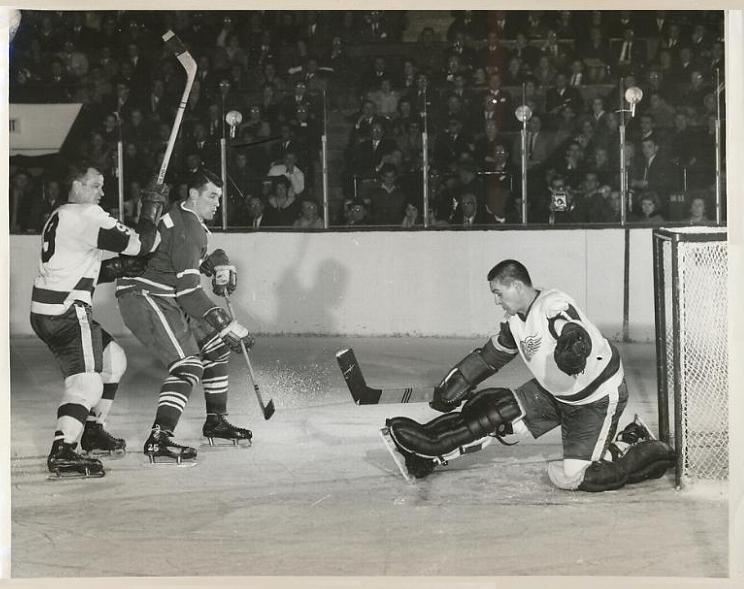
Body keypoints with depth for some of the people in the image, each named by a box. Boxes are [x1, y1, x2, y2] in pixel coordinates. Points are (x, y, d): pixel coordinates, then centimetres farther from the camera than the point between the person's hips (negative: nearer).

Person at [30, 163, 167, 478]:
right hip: (67, 311, -11)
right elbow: (140, 244, -14)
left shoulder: (59, 216, 20)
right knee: (87, 380, -19)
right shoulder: (88, 216, -12)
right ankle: (62, 452, -31)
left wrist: (118, 266, 11)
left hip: (47, 310, 11)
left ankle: (93, 431, 30)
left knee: (113, 359, 23)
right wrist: (151, 209, 1)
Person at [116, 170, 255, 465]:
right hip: (143, 297, -11)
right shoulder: (186, 228, -21)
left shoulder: (189, 219, 11)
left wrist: (220, 264, 6)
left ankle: (216, 420, 26)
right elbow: (188, 290, -27)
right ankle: (159, 439, -31)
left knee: (216, 347, 16)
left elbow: (194, 259, 29)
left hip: (163, 300, 11)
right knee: (188, 364, -23)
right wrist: (225, 323, -27)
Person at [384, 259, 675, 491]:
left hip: (598, 398, -9)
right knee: (497, 411, -2)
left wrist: (572, 351, -68)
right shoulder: (515, 320, 1)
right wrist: (452, 386, 11)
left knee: (569, 477, -13)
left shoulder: (554, 306, -27)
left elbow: (578, 336, -45)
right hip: (554, 392, 9)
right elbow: (491, 355, 15)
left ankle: (649, 454, 0)